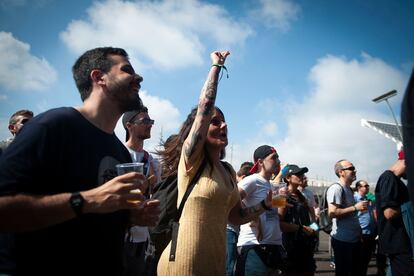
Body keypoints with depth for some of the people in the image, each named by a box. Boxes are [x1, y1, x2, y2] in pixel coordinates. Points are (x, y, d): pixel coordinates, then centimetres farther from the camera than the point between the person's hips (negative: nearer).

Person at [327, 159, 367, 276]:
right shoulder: (336, 188, -15)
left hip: (354, 239, 10)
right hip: (343, 240, -10)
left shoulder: (349, 189, 16)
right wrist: (355, 207, -21)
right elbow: (332, 212, -26)